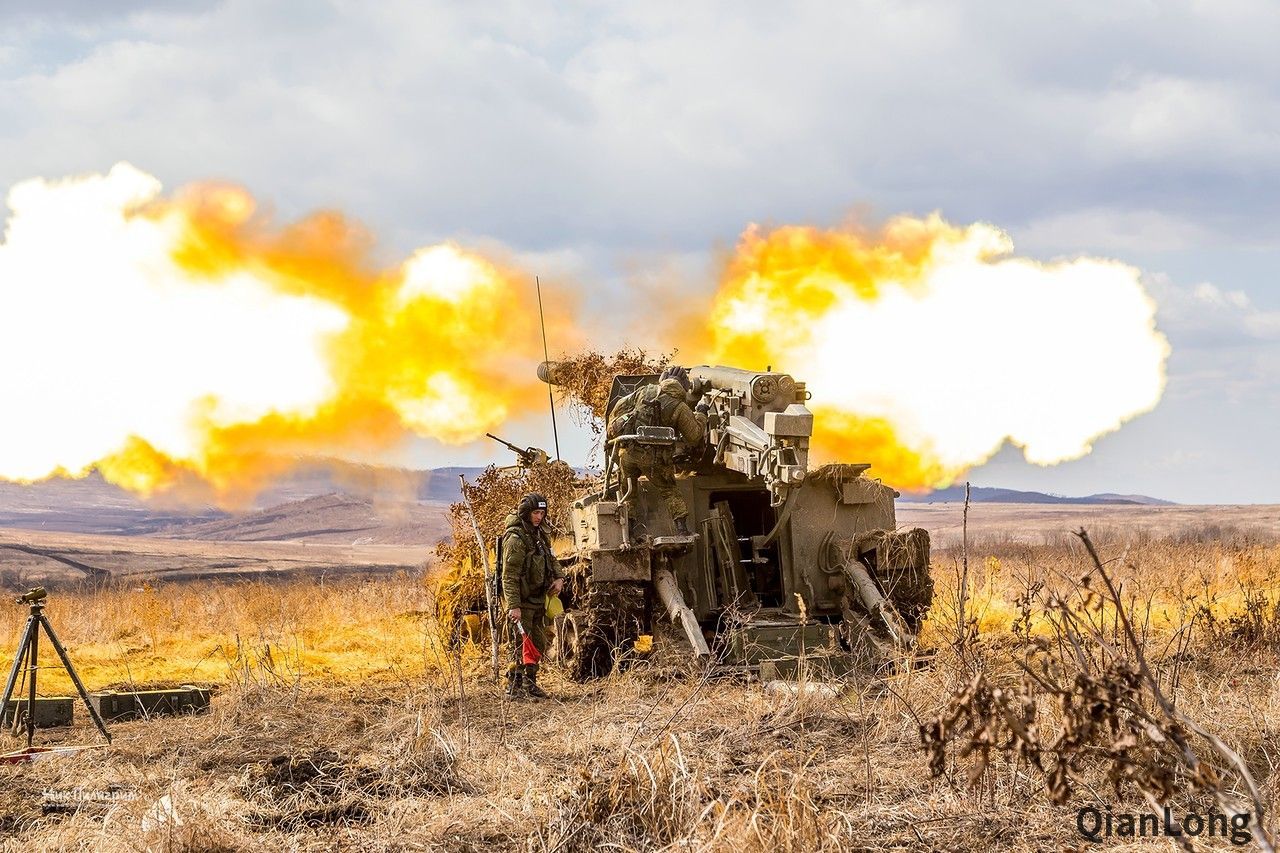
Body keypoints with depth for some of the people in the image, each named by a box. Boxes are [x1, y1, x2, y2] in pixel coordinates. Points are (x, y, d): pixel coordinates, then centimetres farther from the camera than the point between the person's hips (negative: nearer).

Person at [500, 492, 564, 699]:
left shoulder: (539, 534, 10)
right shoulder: (516, 539, -17)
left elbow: (551, 558, 24)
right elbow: (509, 576, -21)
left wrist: (559, 578, 3)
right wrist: (513, 606, -27)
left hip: (538, 600, 9)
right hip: (522, 601, -9)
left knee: (539, 644, 14)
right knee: (524, 646, -9)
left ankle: (529, 683, 23)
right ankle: (515, 687, -3)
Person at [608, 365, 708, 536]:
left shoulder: (644, 391, 8)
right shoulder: (680, 407, -3)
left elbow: (619, 408, 13)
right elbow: (693, 436, 0)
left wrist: (613, 432, 25)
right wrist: (700, 415, 15)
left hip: (628, 450, 2)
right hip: (654, 457, -2)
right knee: (669, 492, 12)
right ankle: (682, 529, 3)